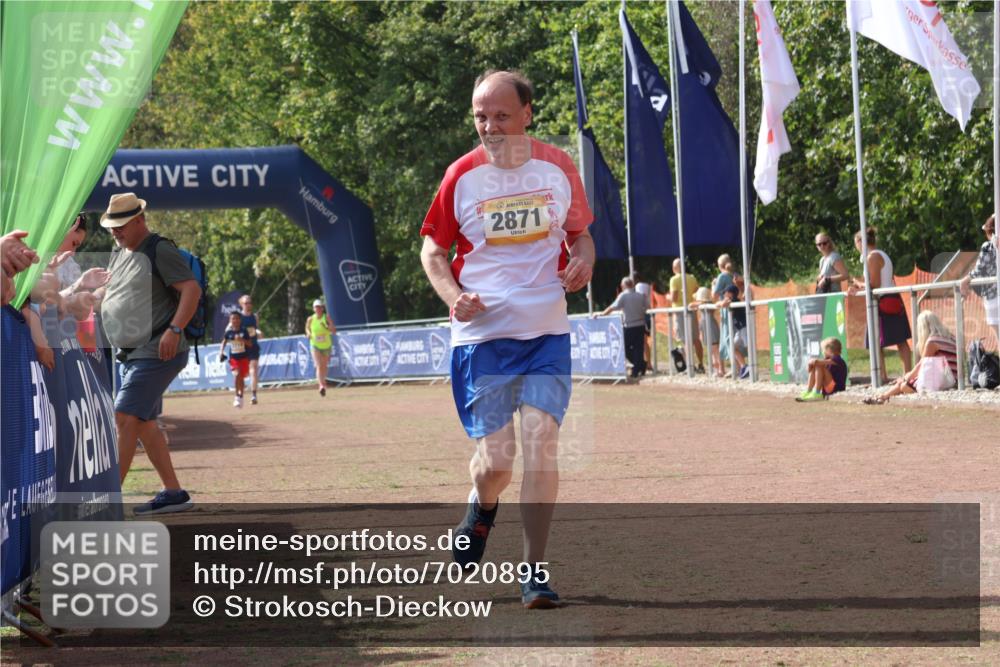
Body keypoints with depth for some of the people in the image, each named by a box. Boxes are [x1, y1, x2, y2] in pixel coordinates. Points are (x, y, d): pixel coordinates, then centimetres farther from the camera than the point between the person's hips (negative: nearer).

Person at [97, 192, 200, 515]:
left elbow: (192, 289, -18)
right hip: (130, 355, 10)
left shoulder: (159, 251, -10)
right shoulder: (118, 255, 16)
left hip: (156, 353, -10)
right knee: (144, 424, 11)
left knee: (125, 417, -15)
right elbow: (105, 295, 27)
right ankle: (173, 493, 17)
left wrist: (174, 329, -27)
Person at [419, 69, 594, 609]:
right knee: (495, 456, -2)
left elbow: (580, 233, 18)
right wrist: (453, 296, -11)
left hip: (547, 331, 1)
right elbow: (433, 248, 8)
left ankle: (534, 572, -2)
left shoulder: (558, 168, 3)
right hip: (481, 336, -1)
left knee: (541, 442, -11)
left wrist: (582, 262, -5)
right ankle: (483, 505, 36)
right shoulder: (462, 176, -1)